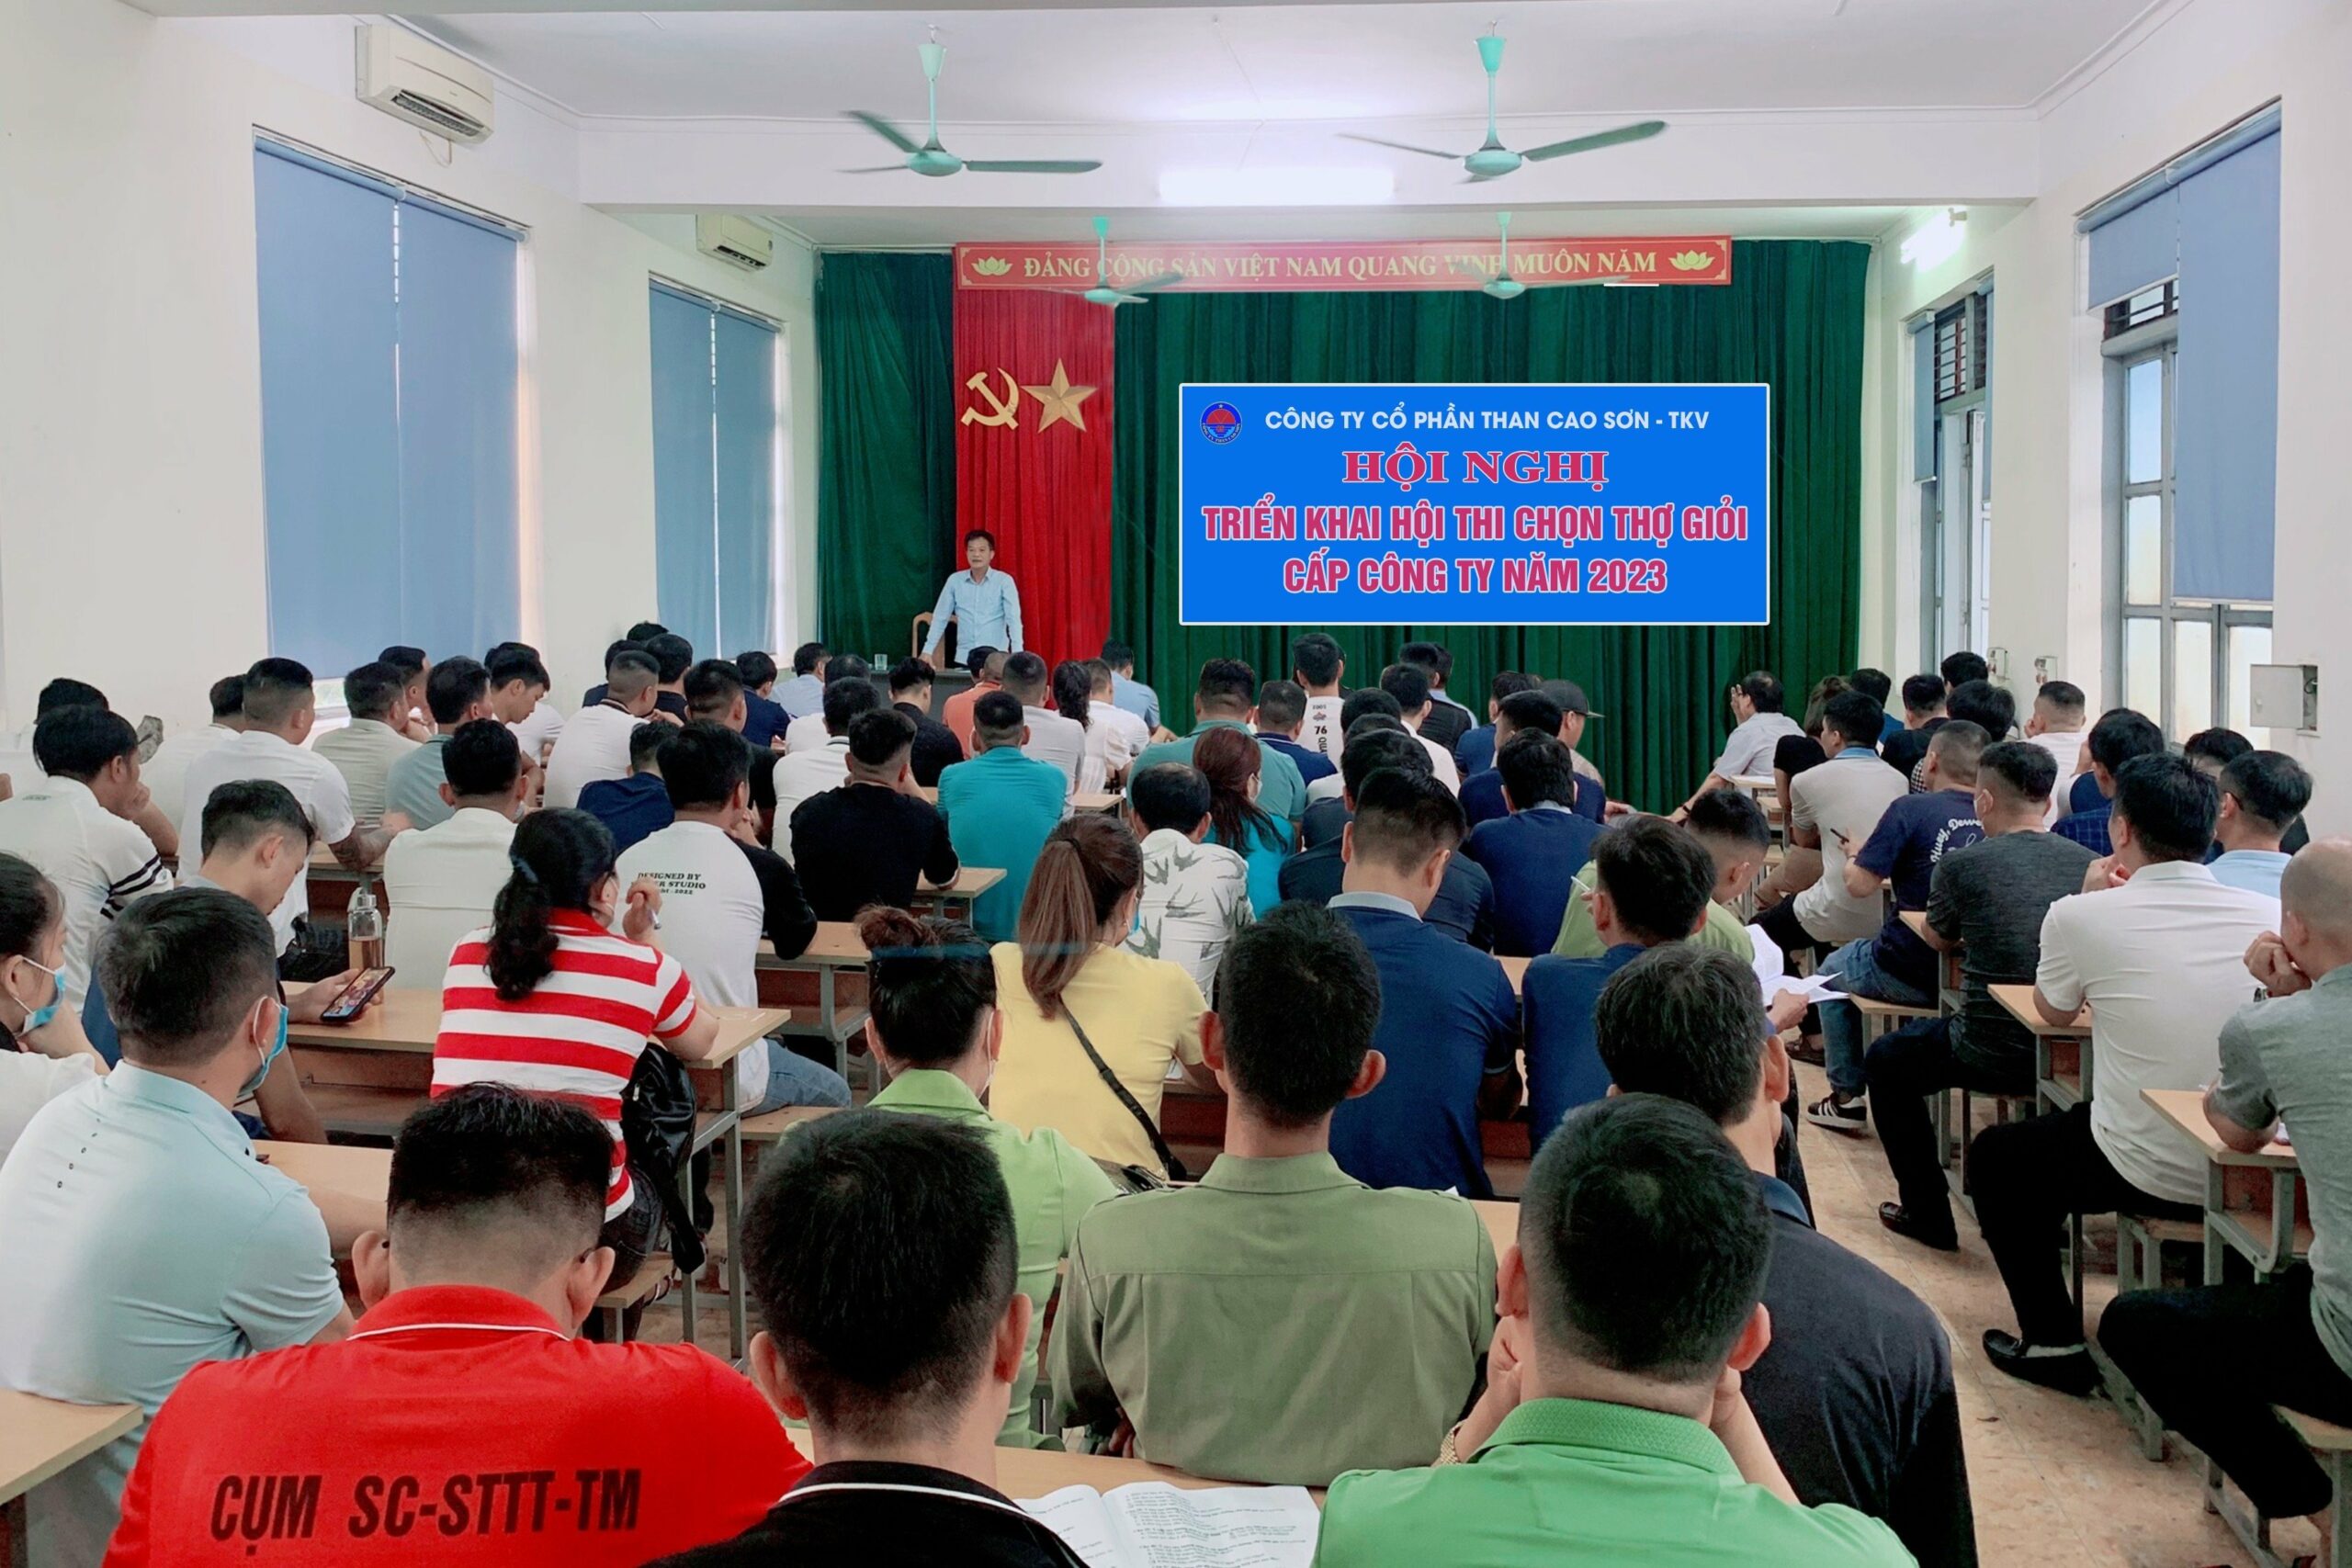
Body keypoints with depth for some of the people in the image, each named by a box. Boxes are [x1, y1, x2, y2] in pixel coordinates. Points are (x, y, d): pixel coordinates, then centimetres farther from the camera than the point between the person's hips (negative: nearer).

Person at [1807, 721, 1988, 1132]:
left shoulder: (1911, 810, -15)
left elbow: (1860, 885, -14)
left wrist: (1853, 859, 7)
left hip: (1912, 974, -5)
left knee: (1832, 971, 26)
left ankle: (1847, 1097, 27)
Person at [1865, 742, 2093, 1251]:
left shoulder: (1961, 865, -10)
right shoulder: (2090, 864, -1)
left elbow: (1938, 939, 9)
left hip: (1991, 1056, -4)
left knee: (1886, 1061, 23)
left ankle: (1927, 1214, 23)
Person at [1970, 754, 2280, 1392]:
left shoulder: (2082, 916, -14)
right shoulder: (2271, 915, -5)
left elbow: (2051, 1010, 8)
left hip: (2149, 1176, -4)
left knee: (1994, 1155, 22)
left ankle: (2053, 1342, 20)